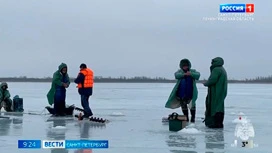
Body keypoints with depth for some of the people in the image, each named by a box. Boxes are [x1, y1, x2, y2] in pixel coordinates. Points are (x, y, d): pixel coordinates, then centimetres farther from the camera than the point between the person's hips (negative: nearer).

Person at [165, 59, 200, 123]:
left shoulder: (193, 71, 3)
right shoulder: (180, 71, 4)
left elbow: (198, 75, -16)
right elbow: (176, 75, -19)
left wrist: (191, 74, -34)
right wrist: (184, 74, -36)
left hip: (190, 93, -2)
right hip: (181, 93, 2)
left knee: (192, 105, -6)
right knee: (183, 106, 11)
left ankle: (193, 118, 6)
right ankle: (186, 118, 25)